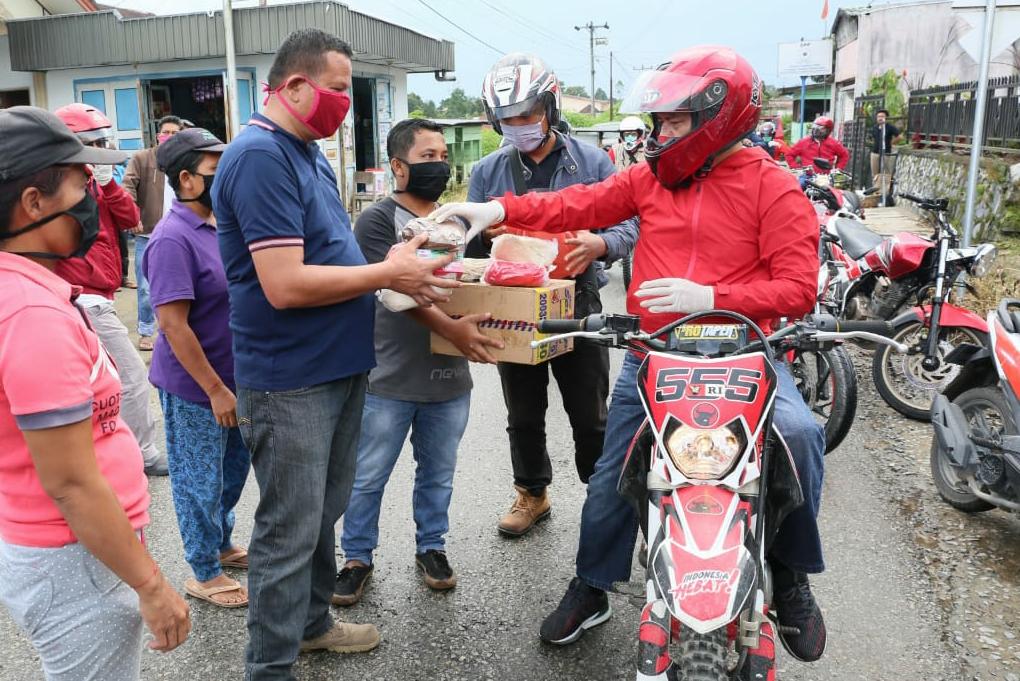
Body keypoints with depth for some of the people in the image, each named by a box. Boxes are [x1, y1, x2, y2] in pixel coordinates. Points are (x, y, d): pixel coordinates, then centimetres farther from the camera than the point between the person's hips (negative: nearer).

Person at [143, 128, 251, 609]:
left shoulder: (216, 224, 4)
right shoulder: (173, 239, -21)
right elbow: (173, 324, -23)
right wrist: (215, 389, -20)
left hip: (229, 377, 8)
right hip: (195, 387, -8)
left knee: (234, 467, 22)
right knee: (201, 482, 8)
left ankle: (221, 544, 43)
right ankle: (204, 574, 27)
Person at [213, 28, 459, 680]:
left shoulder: (309, 152, 13)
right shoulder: (261, 156, -19)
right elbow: (285, 285, -26)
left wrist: (395, 268, 4)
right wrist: (388, 273, -17)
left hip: (338, 367, 10)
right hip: (290, 382, -10)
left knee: (324, 513, 22)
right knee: (291, 530, 3)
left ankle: (312, 621, 41)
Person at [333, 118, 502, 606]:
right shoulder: (378, 220, -8)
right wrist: (450, 327, -31)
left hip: (450, 379, 5)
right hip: (389, 381, -4)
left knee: (438, 475, 18)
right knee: (368, 478, 8)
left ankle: (431, 547, 37)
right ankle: (358, 557, 27)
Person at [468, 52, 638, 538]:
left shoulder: (591, 163, 0)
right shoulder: (488, 171, 7)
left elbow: (627, 228, -2)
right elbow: (469, 242, 8)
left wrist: (598, 245, -25)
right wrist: (486, 229, -16)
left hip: (577, 305, -2)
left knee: (590, 416, 7)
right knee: (523, 415, 15)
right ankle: (531, 493, 34)